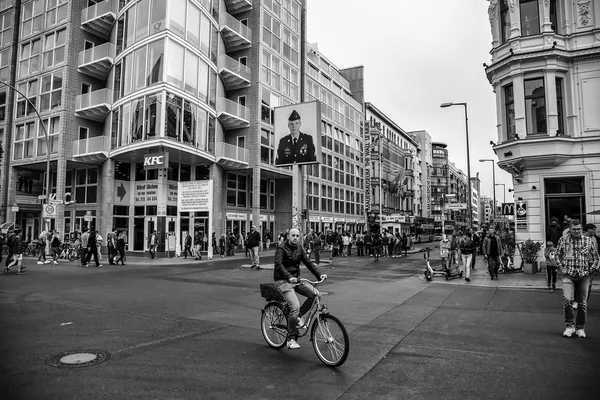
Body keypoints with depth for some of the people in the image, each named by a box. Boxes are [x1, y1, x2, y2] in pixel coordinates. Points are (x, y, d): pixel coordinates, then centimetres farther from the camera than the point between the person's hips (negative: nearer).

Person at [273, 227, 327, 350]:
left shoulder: (299, 248, 10)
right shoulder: (281, 248, -11)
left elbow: (308, 262, 6)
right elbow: (278, 265, -26)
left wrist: (319, 274, -8)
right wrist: (289, 277, -41)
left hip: (296, 279, 7)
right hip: (283, 281, -7)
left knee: (315, 293, -14)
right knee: (295, 306, -20)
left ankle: (298, 316, 4)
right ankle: (291, 339, -5)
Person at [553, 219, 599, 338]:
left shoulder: (589, 241, 3)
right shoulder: (563, 240, 2)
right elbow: (557, 255, 12)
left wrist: (590, 271, -1)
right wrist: (561, 268, 0)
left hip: (584, 276, 1)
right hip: (568, 275, -1)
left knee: (582, 303, 6)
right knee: (567, 299, -16)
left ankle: (580, 328, 21)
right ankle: (570, 326, -3)